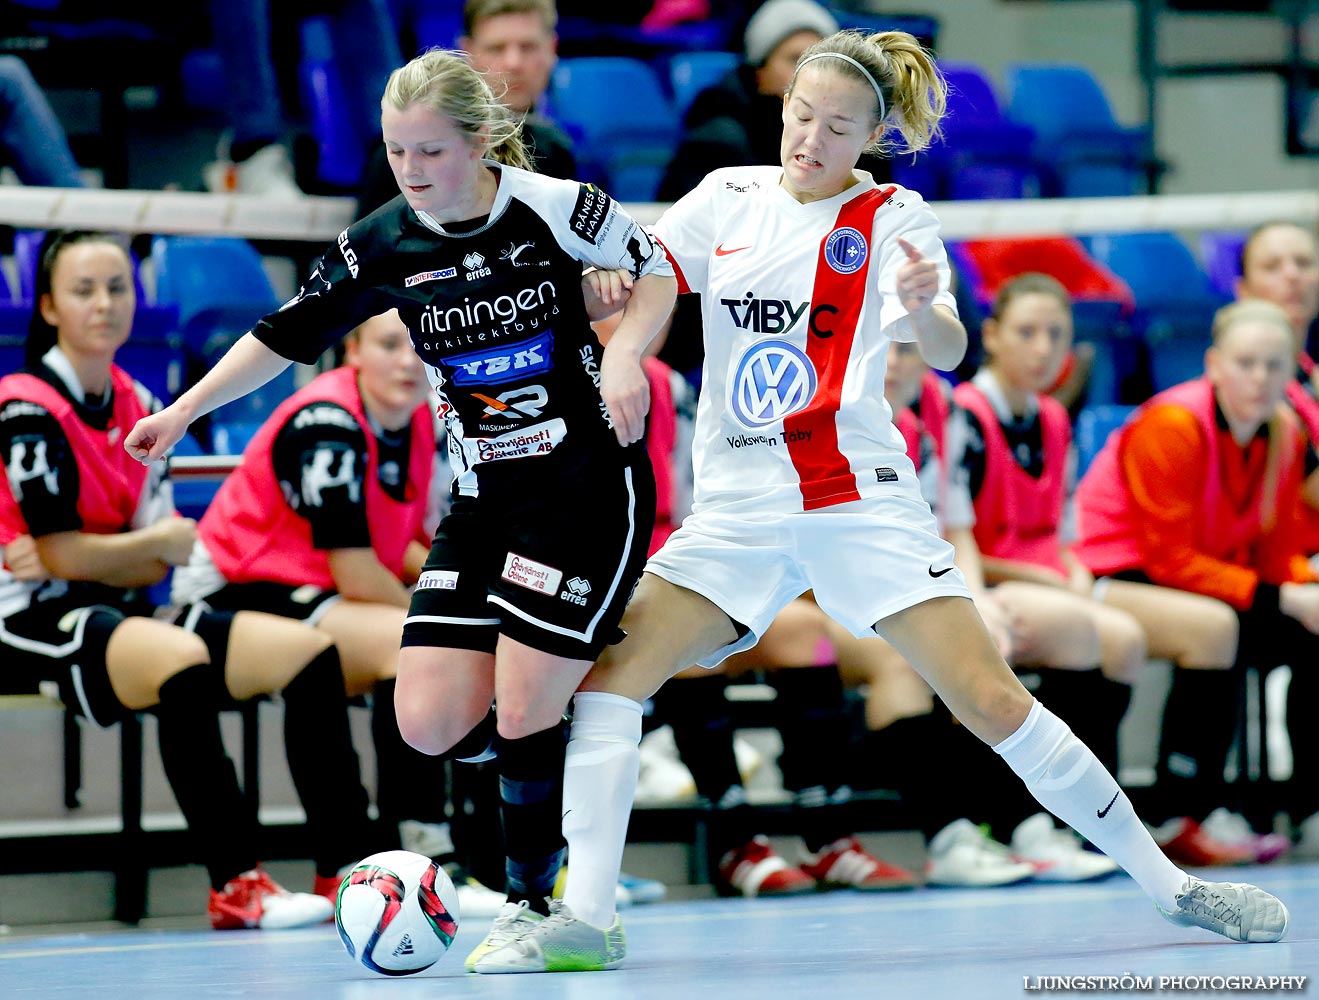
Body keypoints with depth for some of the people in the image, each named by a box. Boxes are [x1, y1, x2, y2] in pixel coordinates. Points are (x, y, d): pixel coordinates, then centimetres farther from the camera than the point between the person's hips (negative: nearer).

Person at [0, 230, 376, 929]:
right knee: (182, 658, -37)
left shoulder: (135, 403, 12)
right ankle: (234, 885, -35)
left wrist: (76, 558, -14)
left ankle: (346, 871, -9)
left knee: (306, 650, -7)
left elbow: (162, 556, 5)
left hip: (118, 611, 8)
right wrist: (167, 541, -1)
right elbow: (59, 555, -14)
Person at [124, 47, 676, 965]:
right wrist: (182, 413, 10)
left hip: (590, 487, -5)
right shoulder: (384, 246, -2)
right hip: (483, 503, 5)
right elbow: (287, 335, 10)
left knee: (524, 716, -12)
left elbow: (656, 267, 4)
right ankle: (568, 744, 22)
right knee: (432, 724, -8)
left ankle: (533, 896, 10)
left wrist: (623, 354, -12)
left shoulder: (553, 206, -12)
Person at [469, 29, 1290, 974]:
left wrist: (924, 309, -40)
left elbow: (948, 349, -16)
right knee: (608, 670, -12)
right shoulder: (728, 198, 8)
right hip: (736, 507, 4)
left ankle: (1170, 884, -1)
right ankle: (586, 921, -7)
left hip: (863, 502, -4)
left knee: (991, 700, -12)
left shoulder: (893, 218, -3)